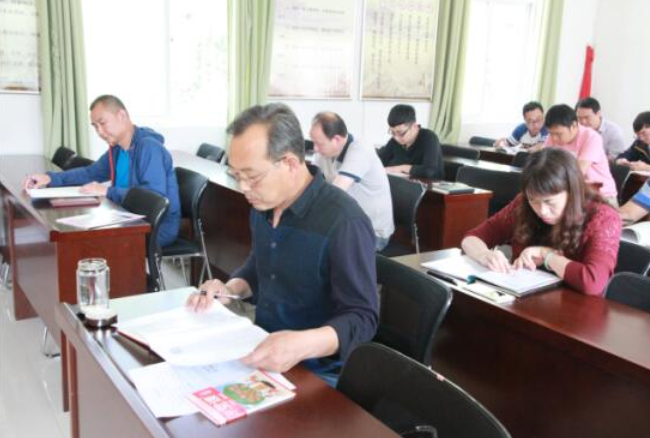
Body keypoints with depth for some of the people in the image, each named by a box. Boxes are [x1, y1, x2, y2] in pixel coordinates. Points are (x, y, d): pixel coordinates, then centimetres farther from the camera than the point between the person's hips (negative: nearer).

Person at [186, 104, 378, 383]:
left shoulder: (343, 222, -22)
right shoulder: (263, 204, 2)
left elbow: (362, 318, -21)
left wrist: (303, 345, -37)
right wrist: (230, 289, 0)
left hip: (317, 372, -7)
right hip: (262, 354, 7)